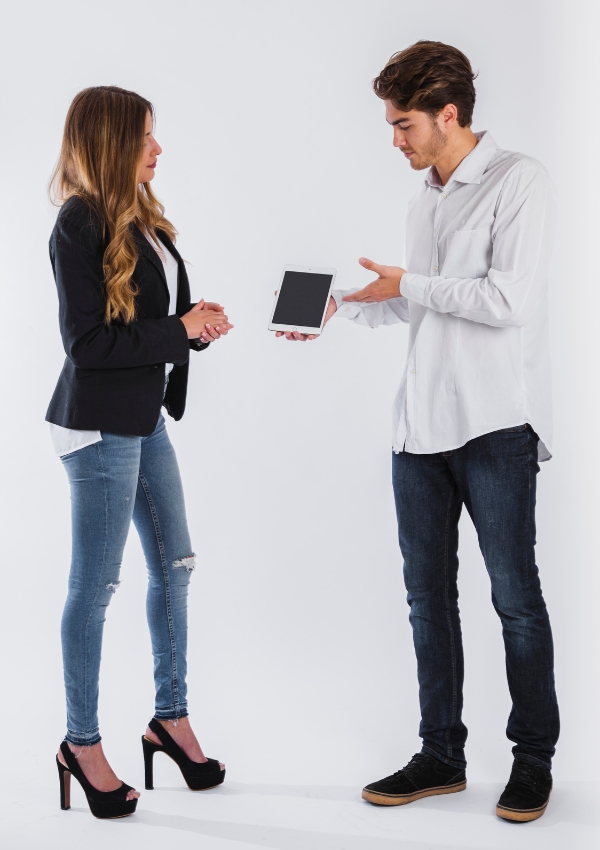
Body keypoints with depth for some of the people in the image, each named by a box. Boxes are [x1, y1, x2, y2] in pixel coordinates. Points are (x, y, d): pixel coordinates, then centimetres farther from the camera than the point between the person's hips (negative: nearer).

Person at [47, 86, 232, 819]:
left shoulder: (141, 220, 9)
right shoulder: (79, 223, -14)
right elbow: (87, 342, -19)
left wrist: (198, 325, -6)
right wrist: (178, 330, -16)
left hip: (145, 418, 9)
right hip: (99, 426, -9)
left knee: (174, 564, 15)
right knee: (95, 585, 1)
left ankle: (171, 719, 30)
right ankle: (82, 744, 16)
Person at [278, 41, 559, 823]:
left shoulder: (518, 181, -7)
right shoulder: (424, 200, 16)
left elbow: (510, 299, -18)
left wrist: (408, 284, -10)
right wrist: (338, 307, 15)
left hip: (496, 425, -7)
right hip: (422, 426, 7)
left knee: (514, 595, 1)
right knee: (428, 593, 9)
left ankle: (534, 757, 16)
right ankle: (441, 754, 20)